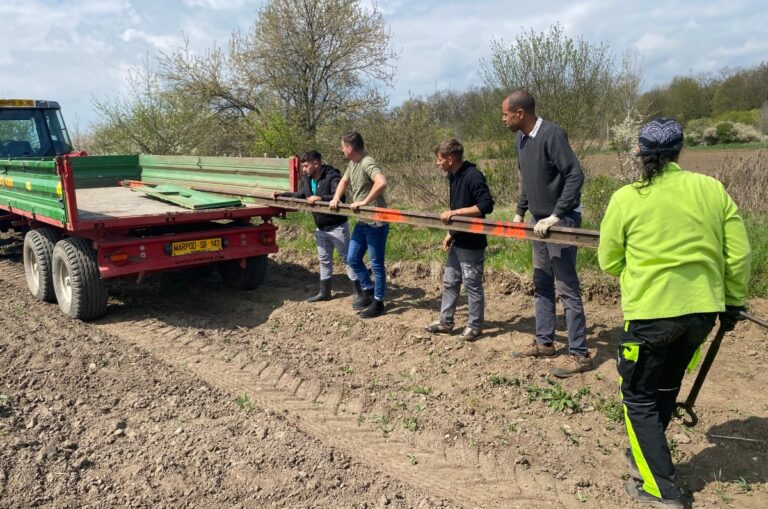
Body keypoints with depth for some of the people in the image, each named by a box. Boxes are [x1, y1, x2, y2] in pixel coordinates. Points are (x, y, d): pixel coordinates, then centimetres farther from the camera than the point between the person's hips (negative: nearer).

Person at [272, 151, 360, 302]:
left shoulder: (332, 177, -21)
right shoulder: (307, 180, 5)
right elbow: (299, 195, 20)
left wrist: (320, 198, -41)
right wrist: (282, 194, 12)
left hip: (337, 227, -8)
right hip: (321, 228, 8)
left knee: (347, 258, 1)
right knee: (324, 260, 16)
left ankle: (358, 292, 10)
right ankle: (324, 292, 28)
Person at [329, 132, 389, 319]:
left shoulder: (368, 163, -20)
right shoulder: (352, 163, 9)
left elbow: (382, 183, -37)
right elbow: (344, 181, 26)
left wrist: (364, 202, -30)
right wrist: (336, 198, 9)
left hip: (375, 223, -9)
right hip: (361, 222, 9)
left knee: (376, 264, 2)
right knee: (353, 259, 16)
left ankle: (378, 302, 15)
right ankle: (368, 290, 32)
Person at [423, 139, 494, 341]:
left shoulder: (473, 176, -18)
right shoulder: (454, 177, 11)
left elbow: (486, 205, -26)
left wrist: (455, 212, -26)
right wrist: (450, 233, 15)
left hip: (472, 243, -9)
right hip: (458, 241, 9)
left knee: (472, 285, 3)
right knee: (450, 282, 14)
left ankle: (475, 326, 16)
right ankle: (445, 322, 25)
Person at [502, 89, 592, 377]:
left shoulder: (552, 134, -18)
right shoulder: (521, 139, 8)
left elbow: (575, 175, -22)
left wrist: (555, 216, -25)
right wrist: (520, 212, 14)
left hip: (561, 220, -9)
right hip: (539, 221, 9)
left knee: (566, 287, -6)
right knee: (542, 285, 15)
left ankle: (579, 354, 3)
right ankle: (544, 342, 27)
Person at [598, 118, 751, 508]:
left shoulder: (626, 198, -8)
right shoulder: (713, 189, 0)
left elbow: (609, 263, 1)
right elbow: (738, 255, 4)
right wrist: (733, 302, 17)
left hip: (651, 311, -5)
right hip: (703, 309, 5)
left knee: (639, 397, 11)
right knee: (665, 388, 24)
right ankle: (646, 455, 40)